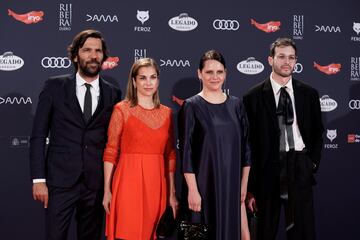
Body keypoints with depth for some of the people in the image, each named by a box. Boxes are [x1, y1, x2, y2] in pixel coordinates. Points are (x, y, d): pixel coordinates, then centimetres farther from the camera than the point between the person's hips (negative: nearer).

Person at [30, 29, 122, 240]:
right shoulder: (55, 87, 2)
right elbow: (38, 136, 0)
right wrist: (38, 179, -6)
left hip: (96, 183, 2)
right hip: (61, 180, -2)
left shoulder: (113, 94, 6)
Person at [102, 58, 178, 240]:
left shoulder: (167, 113, 10)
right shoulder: (122, 109, -1)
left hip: (157, 184, 4)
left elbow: (170, 155, 11)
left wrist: (171, 193, 9)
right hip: (129, 182, -4)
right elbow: (110, 152, -4)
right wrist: (107, 191, -9)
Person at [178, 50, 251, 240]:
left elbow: (245, 147, 9)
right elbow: (186, 151, -8)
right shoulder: (191, 106, -4)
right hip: (203, 184, -3)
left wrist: (244, 184, 4)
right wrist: (192, 189, -14)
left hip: (232, 184, 4)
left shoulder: (235, 105, 7)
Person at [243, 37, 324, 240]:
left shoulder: (309, 94, 6)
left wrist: (313, 162, 3)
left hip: (300, 169, 2)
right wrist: (250, 187, -4)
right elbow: (249, 141, -2)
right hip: (267, 169, -2)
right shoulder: (254, 97, -2)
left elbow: (317, 132, 16)